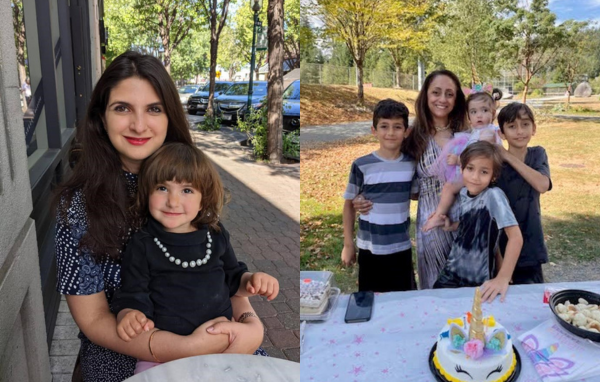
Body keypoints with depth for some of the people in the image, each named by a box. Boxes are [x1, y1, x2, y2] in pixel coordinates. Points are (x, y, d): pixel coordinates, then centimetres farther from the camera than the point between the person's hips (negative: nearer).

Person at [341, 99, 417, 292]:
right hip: (370, 249, -2)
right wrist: (348, 244, -1)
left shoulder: (411, 164, -3)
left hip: (402, 248, 2)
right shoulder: (361, 166, -10)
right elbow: (349, 205, -2)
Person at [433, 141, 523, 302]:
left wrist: (503, 278, -29)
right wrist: (451, 225, -3)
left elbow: (516, 237, -25)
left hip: (479, 282, -5)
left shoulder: (493, 195, -21)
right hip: (452, 272, 6)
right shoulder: (463, 192, -2)